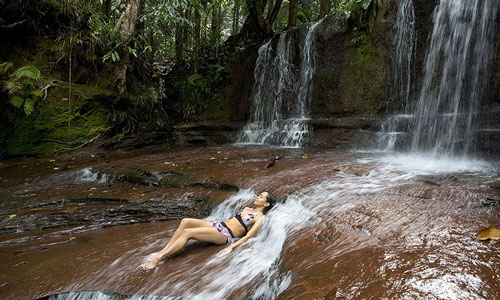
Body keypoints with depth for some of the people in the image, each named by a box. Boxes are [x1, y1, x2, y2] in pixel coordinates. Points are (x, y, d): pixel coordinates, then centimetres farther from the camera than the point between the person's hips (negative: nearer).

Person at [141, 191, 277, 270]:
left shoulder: (259, 217, -3)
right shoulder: (247, 209, 23)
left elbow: (248, 236, -14)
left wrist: (231, 247, -23)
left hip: (225, 235, -8)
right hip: (219, 226, 8)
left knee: (187, 232, -24)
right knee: (185, 221, -13)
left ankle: (158, 259, -21)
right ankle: (162, 251, -12)